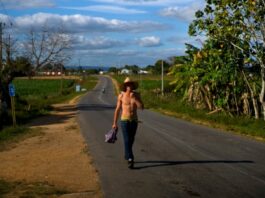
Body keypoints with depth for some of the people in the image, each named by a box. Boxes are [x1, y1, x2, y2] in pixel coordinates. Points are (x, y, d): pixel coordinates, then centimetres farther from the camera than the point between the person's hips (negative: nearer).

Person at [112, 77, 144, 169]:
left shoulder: (136, 95, -2)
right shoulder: (121, 96, -6)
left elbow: (141, 107, -13)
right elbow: (117, 110, 1)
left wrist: (134, 98, -22)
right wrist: (114, 123, 3)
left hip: (134, 121, 3)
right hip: (124, 120, -3)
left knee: (131, 140, 15)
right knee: (127, 141, -13)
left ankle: (127, 156, 37)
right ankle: (130, 160, -18)